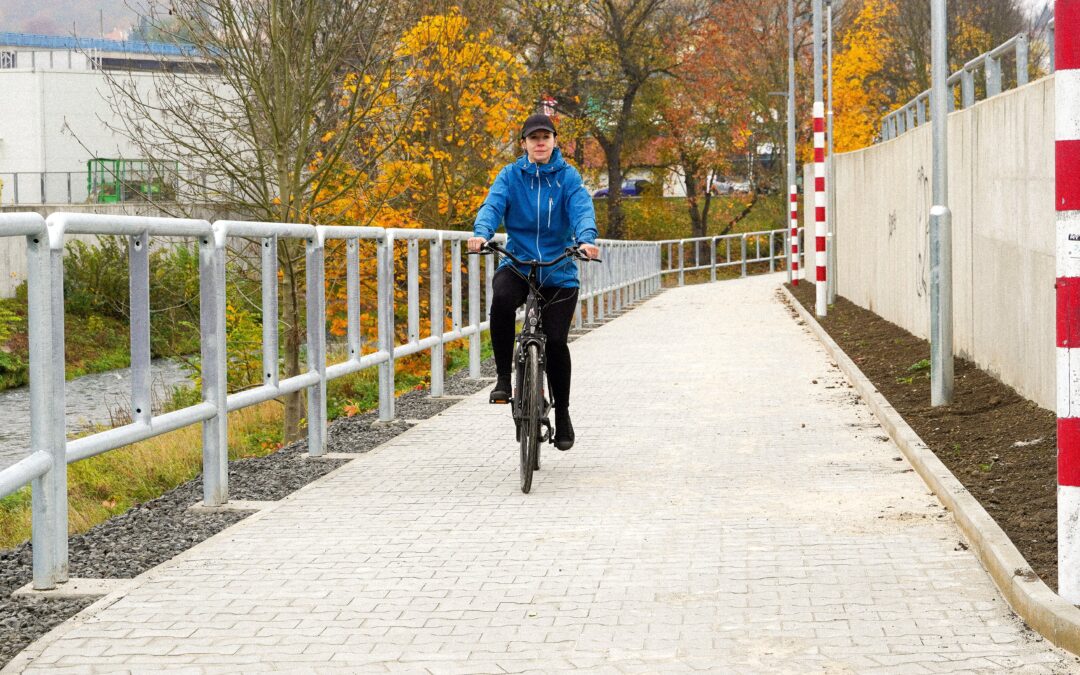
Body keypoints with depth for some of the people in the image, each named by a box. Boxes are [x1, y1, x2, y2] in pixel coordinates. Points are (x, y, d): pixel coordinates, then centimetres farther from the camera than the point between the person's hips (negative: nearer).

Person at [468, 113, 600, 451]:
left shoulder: (568, 177, 2)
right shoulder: (510, 176, 4)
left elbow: (582, 208, -14)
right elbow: (493, 204, -12)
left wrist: (586, 239, -35)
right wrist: (481, 233, -34)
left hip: (559, 271, 0)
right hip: (517, 265, 0)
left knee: (555, 340, -7)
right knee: (502, 299, -34)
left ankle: (562, 414, 15)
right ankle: (503, 377, -17)